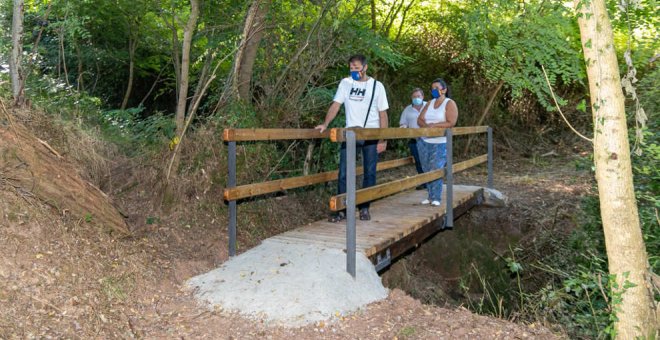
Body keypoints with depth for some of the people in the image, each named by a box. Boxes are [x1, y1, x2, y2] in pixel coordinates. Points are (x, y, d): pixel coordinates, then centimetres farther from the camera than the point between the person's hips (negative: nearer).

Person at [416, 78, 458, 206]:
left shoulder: (450, 103, -4)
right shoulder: (430, 103, 14)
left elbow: (451, 123, -16)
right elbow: (419, 119, 7)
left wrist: (434, 125, -19)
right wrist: (426, 125, -15)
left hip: (440, 143, -6)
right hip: (424, 142, 6)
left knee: (436, 170, -12)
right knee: (427, 170, 6)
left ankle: (436, 198, -5)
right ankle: (430, 196, 14)